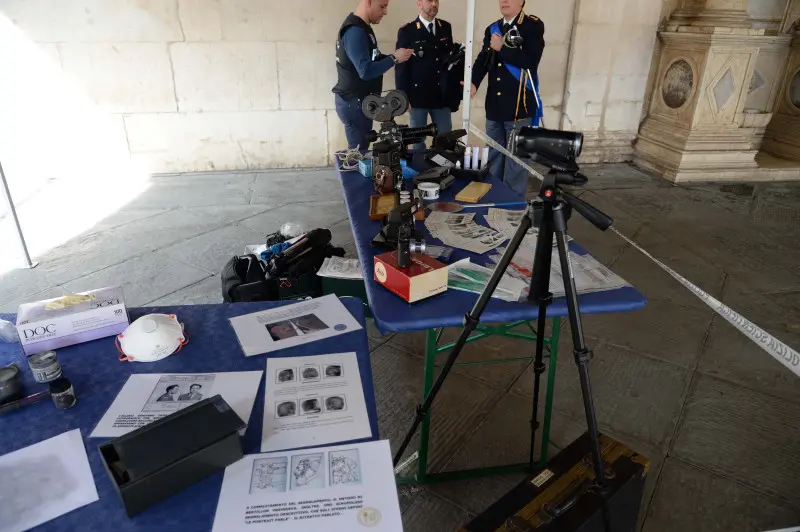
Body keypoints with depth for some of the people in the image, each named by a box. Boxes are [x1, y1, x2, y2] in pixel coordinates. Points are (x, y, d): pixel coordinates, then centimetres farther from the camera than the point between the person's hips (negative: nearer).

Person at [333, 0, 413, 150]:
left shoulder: (361, 28, 14)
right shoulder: (355, 31, -19)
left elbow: (370, 60, 18)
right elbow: (366, 71, -26)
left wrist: (395, 57, 4)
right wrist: (394, 58, -18)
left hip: (359, 100, 10)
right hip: (354, 102, -10)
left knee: (361, 148, 11)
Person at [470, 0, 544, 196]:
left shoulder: (533, 26, -4)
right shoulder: (492, 29, 14)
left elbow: (531, 60, -17)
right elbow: (482, 60, 5)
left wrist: (502, 48, -13)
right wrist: (473, 83, -13)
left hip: (519, 107, -5)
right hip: (494, 106, 6)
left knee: (516, 160, 1)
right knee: (494, 157, 15)